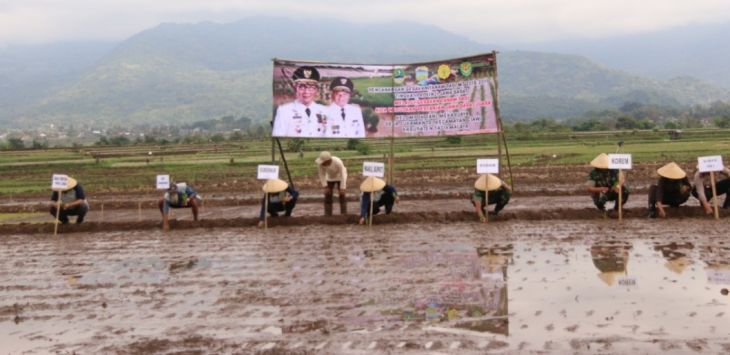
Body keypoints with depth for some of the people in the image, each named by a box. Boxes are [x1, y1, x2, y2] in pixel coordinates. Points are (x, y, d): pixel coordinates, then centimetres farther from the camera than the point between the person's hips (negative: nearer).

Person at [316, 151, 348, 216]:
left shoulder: (338, 162, -38)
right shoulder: (322, 163, -29)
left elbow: (343, 175, -30)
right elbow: (322, 174, -16)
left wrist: (342, 189, -28)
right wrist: (325, 187, -18)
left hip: (340, 177, -3)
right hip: (330, 177, 3)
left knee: (342, 195, -8)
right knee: (327, 195, -3)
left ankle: (344, 214, -1)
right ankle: (327, 215, 3)